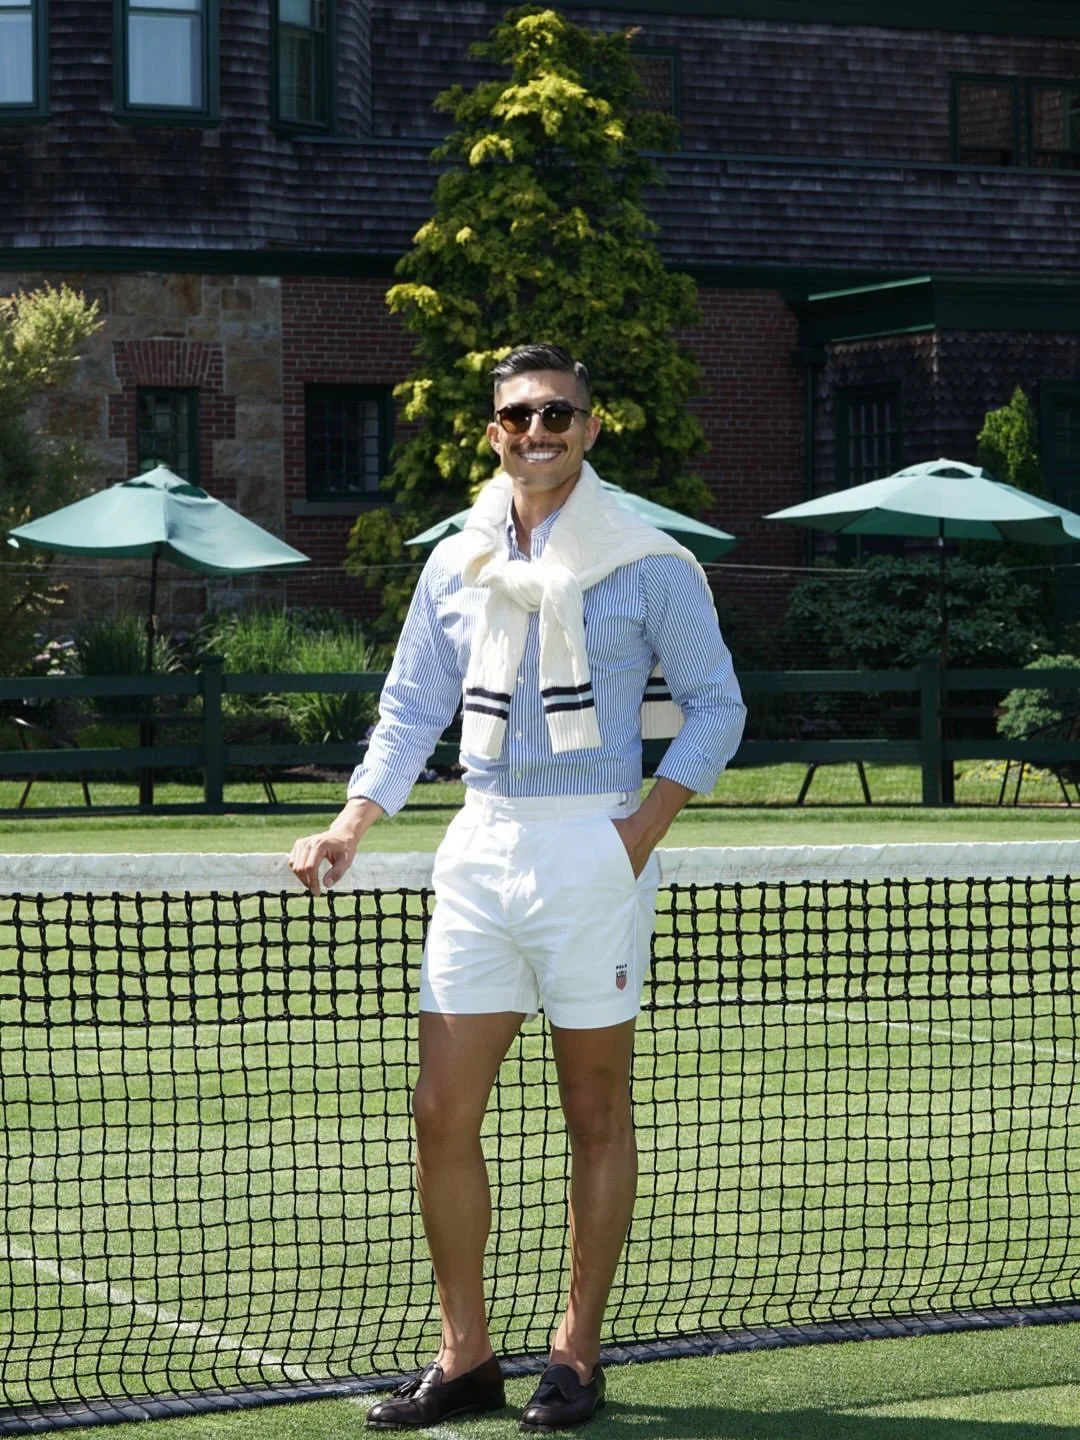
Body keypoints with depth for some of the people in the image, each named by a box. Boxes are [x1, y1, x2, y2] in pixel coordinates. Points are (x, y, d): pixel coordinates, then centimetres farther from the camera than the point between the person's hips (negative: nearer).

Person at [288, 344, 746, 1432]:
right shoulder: (455, 562, 10)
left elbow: (715, 706, 1)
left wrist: (645, 822, -11)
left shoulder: (648, 561, -2)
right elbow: (411, 710, 15)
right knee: (442, 1113, 0)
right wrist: (353, 823, 1)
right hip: (481, 847, 4)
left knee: (596, 1114, 3)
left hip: (594, 846, -4)